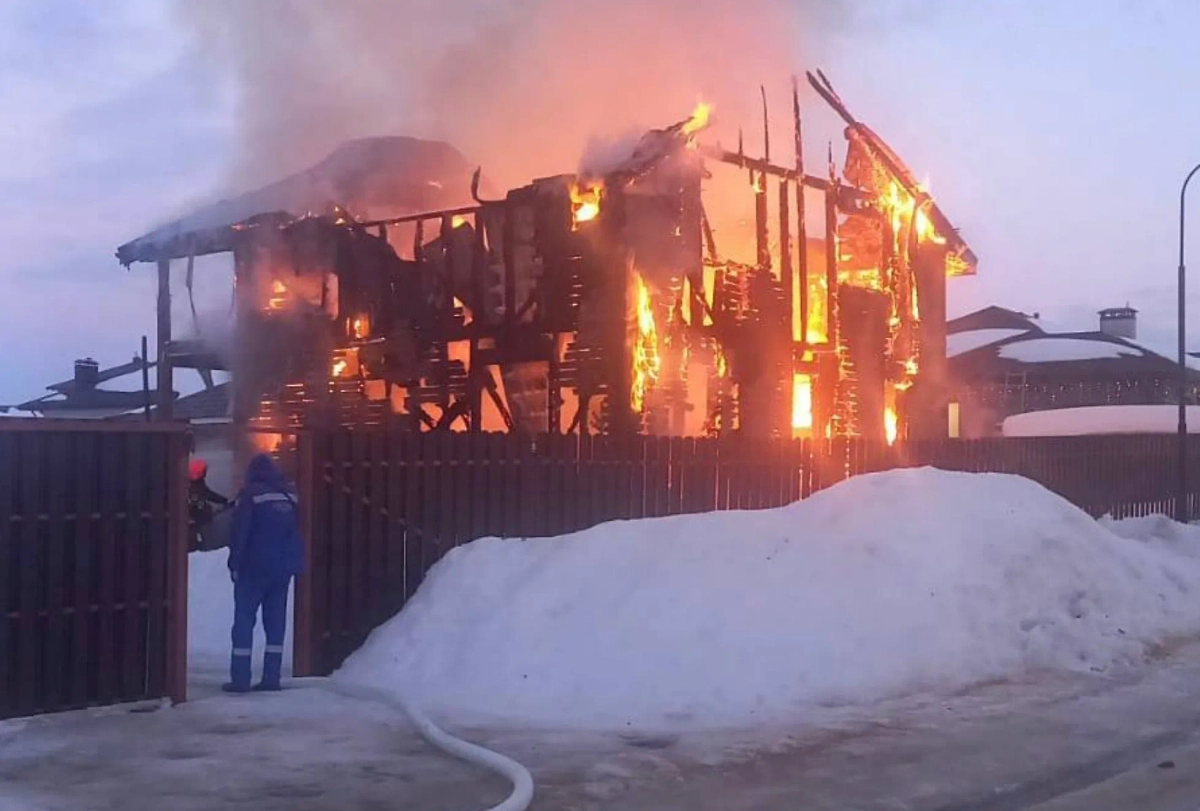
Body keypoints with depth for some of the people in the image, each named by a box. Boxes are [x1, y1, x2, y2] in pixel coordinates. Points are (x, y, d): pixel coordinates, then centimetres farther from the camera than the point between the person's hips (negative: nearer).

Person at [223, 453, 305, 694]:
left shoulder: (250, 494, -8)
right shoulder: (290, 495, 10)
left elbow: (239, 532, -12)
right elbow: (297, 530, 16)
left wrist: (235, 564, -8)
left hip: (254, 567, -5)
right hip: (284, 566, 5)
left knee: (244, 619, -1)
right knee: (276, 620, 8)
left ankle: (240, 678, -5)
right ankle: (271, 677, 6)